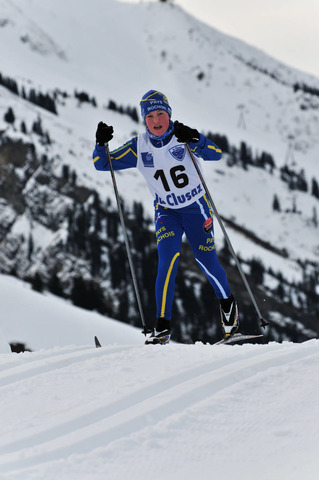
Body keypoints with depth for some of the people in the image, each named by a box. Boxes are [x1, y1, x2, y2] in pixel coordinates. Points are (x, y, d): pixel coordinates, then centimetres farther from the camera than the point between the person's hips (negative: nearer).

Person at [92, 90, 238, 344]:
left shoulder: (182, 136, -15)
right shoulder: (139, 147, -8)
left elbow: (216, 154, -27)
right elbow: (103, 163, -6)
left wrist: (195, 140, -44)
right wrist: (101, 144, -25)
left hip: (196, 206, -1)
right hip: (166, 211, 1)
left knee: (207, 261, -1)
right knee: (168, 257, -18)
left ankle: (228, 303, 31)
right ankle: (163, 327, -17)